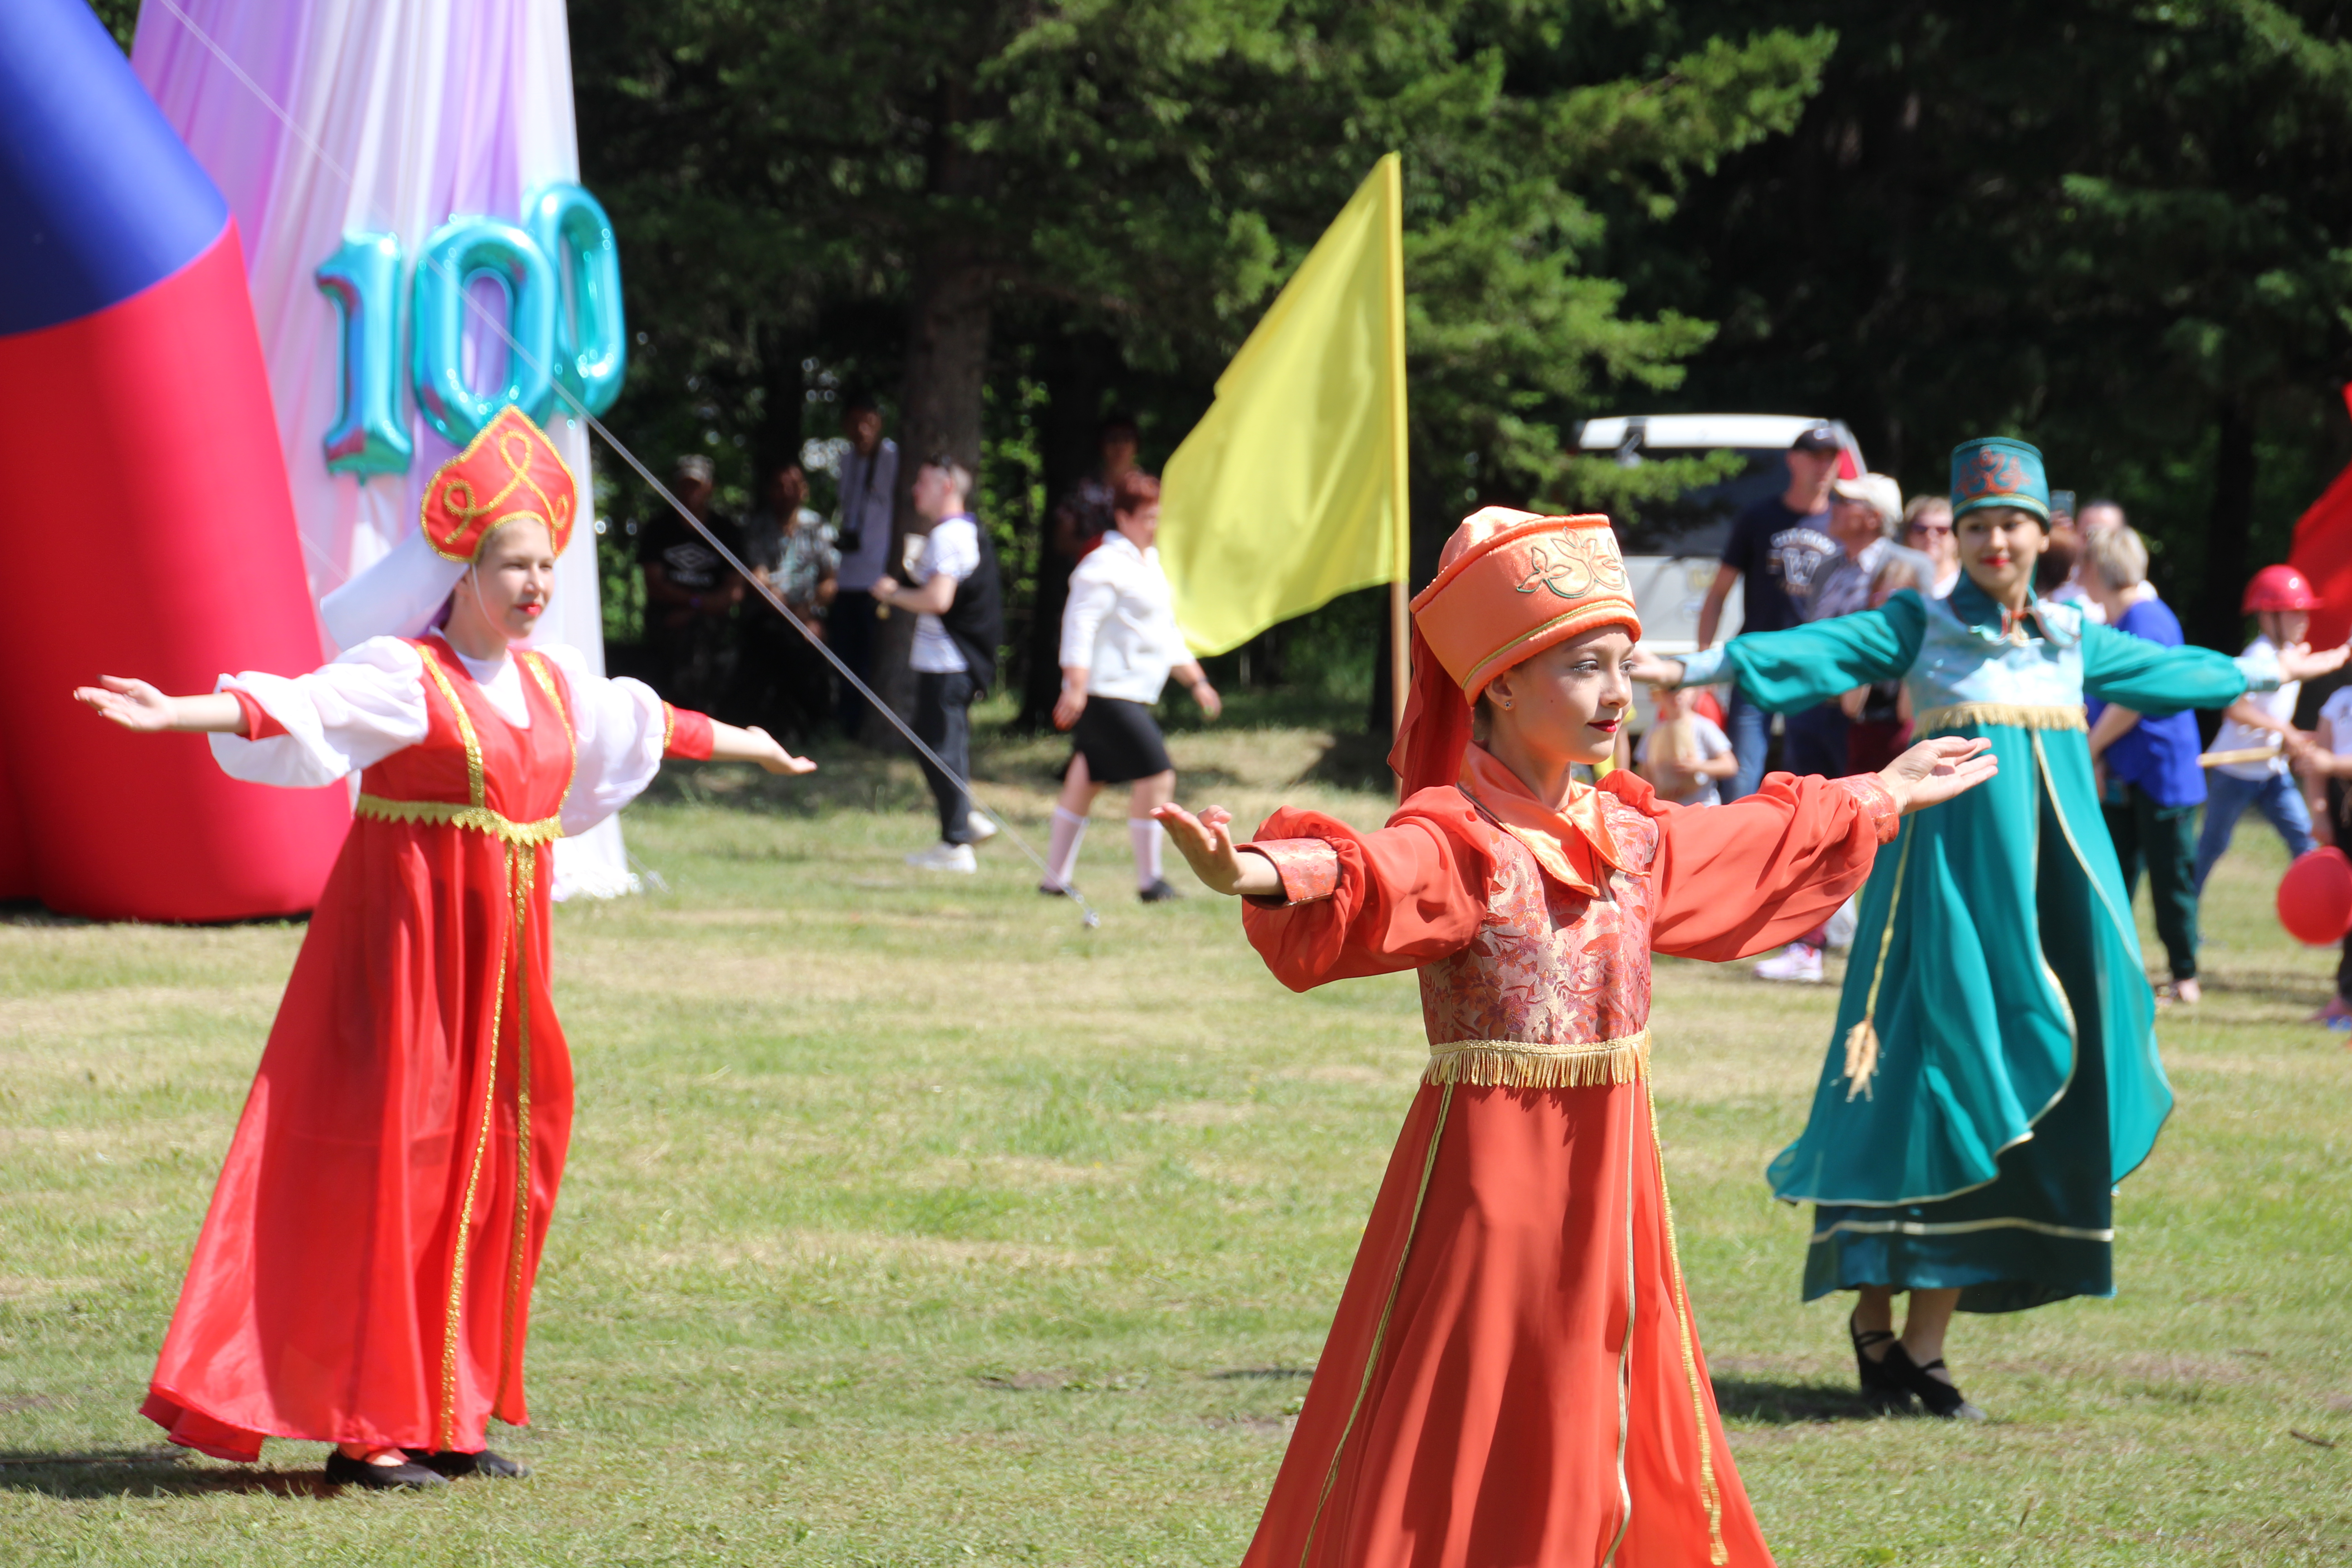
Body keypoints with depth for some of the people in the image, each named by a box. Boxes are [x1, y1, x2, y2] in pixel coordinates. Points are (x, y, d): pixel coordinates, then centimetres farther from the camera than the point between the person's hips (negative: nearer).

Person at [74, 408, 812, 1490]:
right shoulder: (405, 677, -11)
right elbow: (296, 708, -25)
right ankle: (366, 1428, -7)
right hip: (412, 935, -8)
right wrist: (180, 714, -43)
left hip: (504, 950, 8)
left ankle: (443, 1419, 17)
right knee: (394, 1166, -9)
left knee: (494, 1169, 9)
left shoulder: (552, 680, 13)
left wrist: (735, 743, 48)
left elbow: (639, 725, 32)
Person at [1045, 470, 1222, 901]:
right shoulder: (1107, 565, -11)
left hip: (1131, 694, 10)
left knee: (1085, 782, 12)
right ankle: (1149, 880, -7)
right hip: (1106, 694, -10)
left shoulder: (1149, 564, 20)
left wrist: (1196, 680, 26)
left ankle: (1055, 878, 17)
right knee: (1156, 776, -13)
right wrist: (1075, 686, -25)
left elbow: (1168, 634, 29)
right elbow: (1080, 623, -18)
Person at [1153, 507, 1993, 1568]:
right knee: (1467, 1478, -7)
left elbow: (1758, 850, 30)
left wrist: (1878, 799, 44)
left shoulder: (1623, 832, 9)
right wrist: (1263, 874, -60)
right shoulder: (1458, 841, -15)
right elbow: (1374, 885, -38)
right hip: (1492, 1178, -7)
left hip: (1609, 1183, 8)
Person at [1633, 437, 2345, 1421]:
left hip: (2041, 891, 5)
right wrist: (1697, 669, -26)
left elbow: (2167, 672, 31)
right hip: (1948, 883, -5)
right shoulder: (1920, 627, 1)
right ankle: (1875, 1325, 0)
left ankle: (1923, 1347, 3)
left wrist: (2260, 675, 43)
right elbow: (1817, 653, -12)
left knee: (1999, 1112, 1)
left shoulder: (2073, 639, 15)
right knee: (1925, 1090, -8)